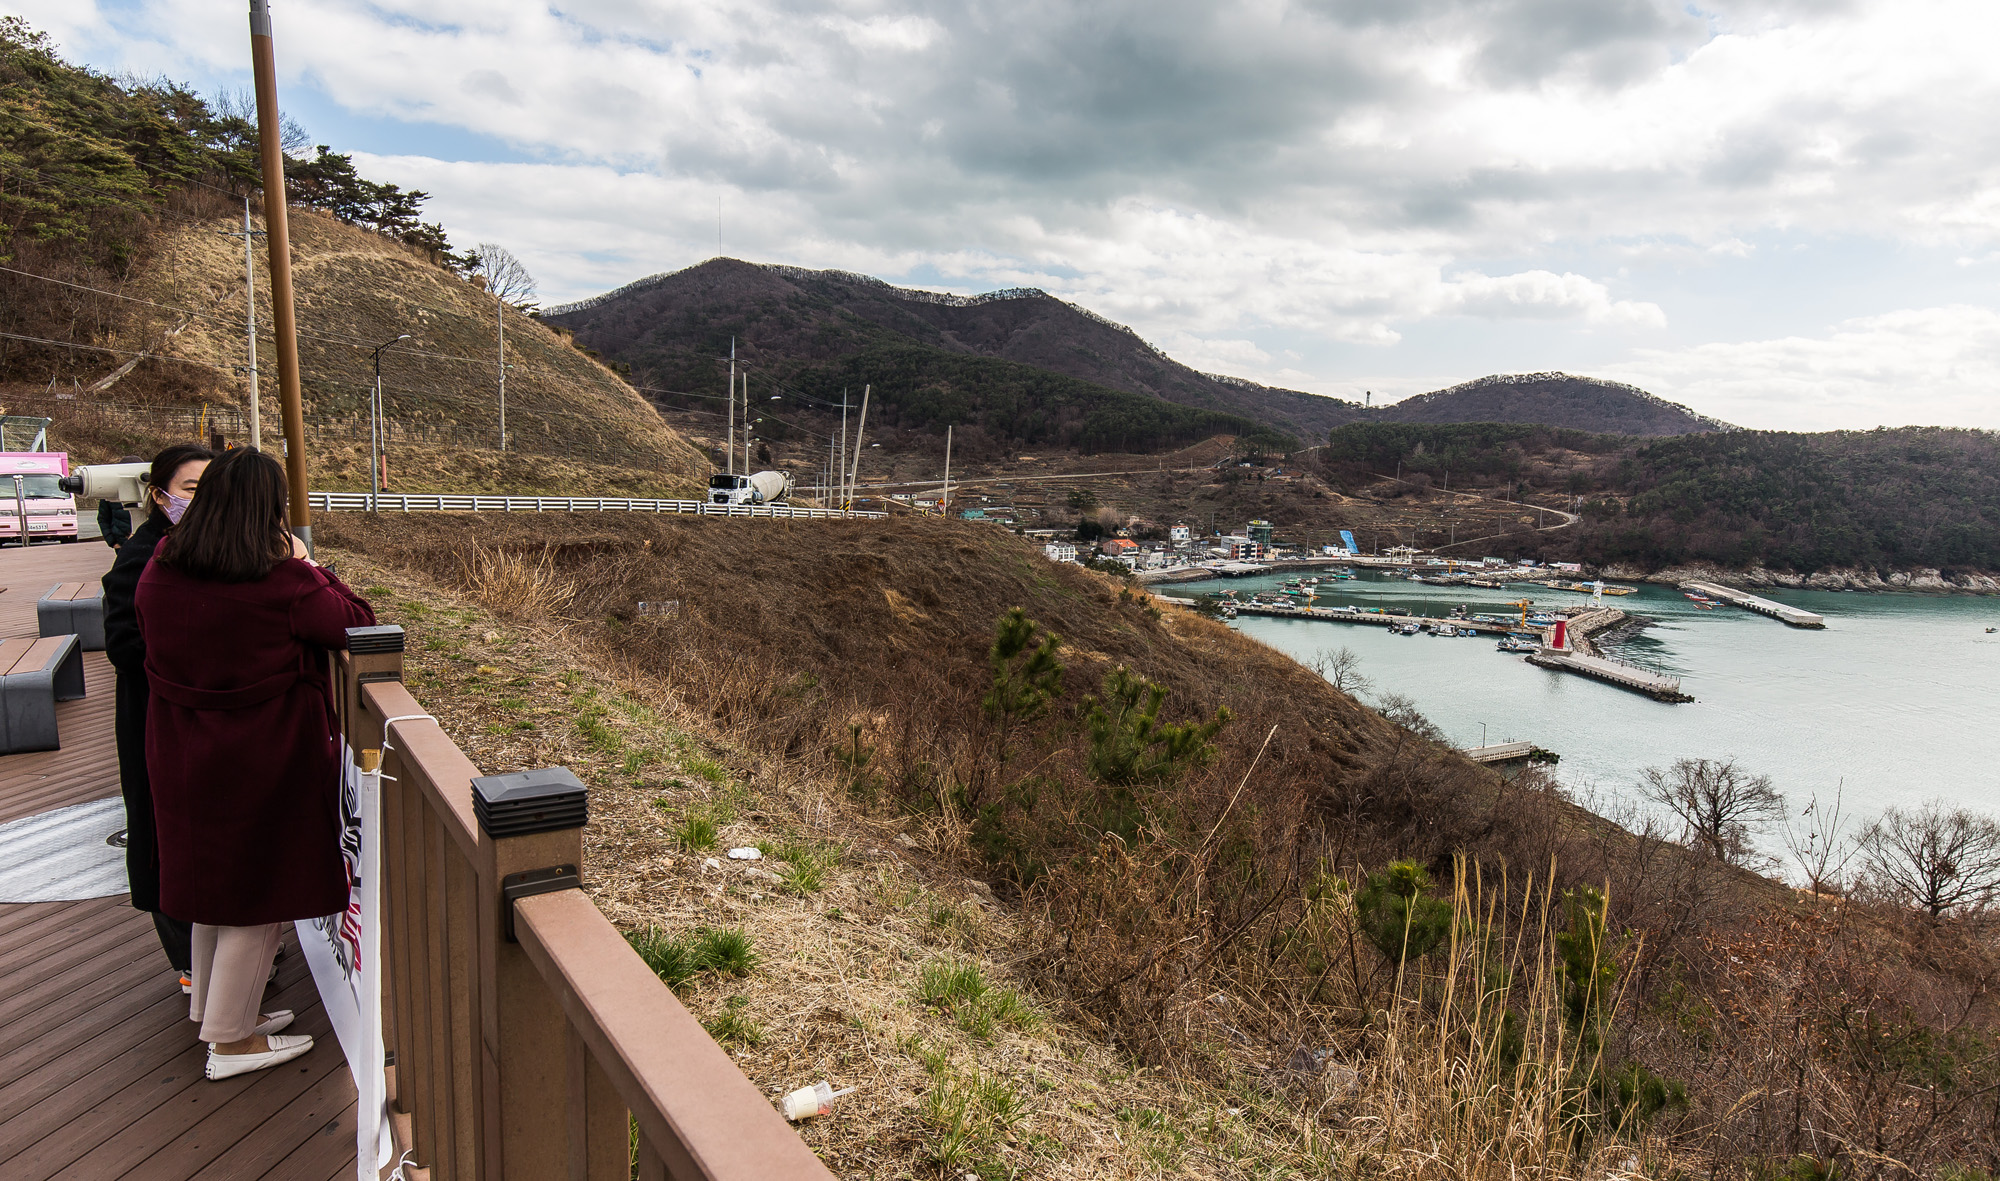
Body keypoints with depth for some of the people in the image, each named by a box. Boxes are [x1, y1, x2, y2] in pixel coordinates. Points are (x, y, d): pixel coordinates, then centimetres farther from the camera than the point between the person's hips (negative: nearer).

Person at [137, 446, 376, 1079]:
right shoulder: (283, 582, -23)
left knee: (213, 881, 22)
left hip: (182, 758, 7)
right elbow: (357, 623, -10)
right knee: (259, 889, 9)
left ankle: (214, 1010, 39)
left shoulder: (158, 571, -3)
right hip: (265, 759, -7)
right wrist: (307, 565, -1)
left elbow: (150, 645, 13)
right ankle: (230, 1039, 20)